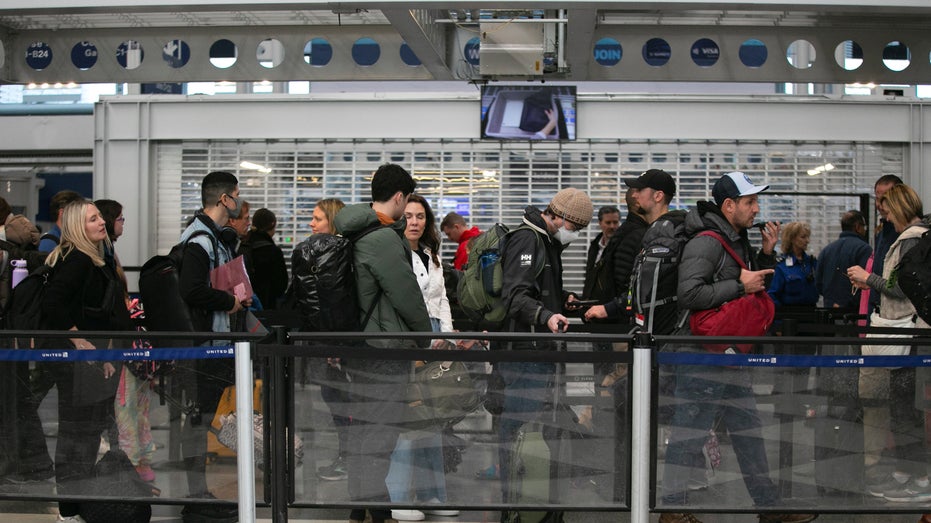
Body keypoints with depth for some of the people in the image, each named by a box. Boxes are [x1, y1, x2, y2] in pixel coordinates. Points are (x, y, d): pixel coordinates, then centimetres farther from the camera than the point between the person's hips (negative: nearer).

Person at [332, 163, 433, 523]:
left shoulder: (357, 233, 9)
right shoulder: (384, 239, -18)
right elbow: (408, 295, -14)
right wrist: (427, 334, 1)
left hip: (359, 344, 9)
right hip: (383, 350, -9)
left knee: (365, 429, 15)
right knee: (378, 434, -4)